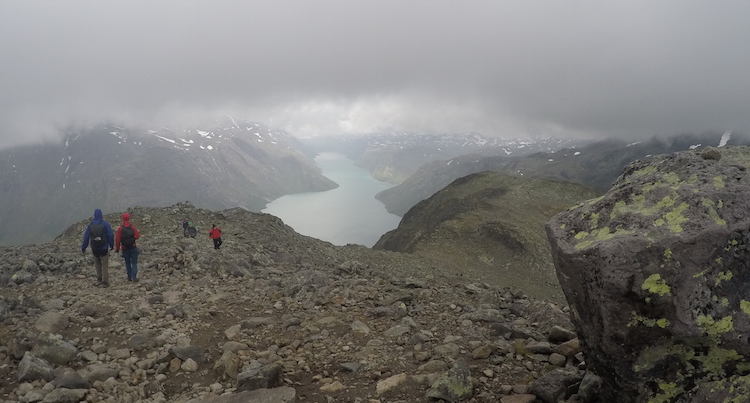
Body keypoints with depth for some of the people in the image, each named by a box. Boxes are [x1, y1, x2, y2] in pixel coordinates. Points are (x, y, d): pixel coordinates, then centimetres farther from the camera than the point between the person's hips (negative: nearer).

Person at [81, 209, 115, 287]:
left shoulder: (90, 225, 0)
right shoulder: (105, 224, -9)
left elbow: (86, 237, 2)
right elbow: (110, 235, -11)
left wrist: (83, 248, 10)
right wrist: (111, 245, 0)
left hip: (94, 249, 3)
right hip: (104, 248, -3)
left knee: (97, 263, 21)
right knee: (105, 265, 4)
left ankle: (99, 279, 24)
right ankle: (105, 282, 5)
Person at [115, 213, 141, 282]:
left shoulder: (120, 228, -8)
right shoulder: (132, 227, -8)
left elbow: (117, 239, -8)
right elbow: (137, 236, -8)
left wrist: (117, 249, 3)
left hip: (125, 249, 1)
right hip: (133, 248, -1)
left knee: (127, 263, 16)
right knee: (134, 263, 3)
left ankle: (129, 277, 20)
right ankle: (134, 277, -8)